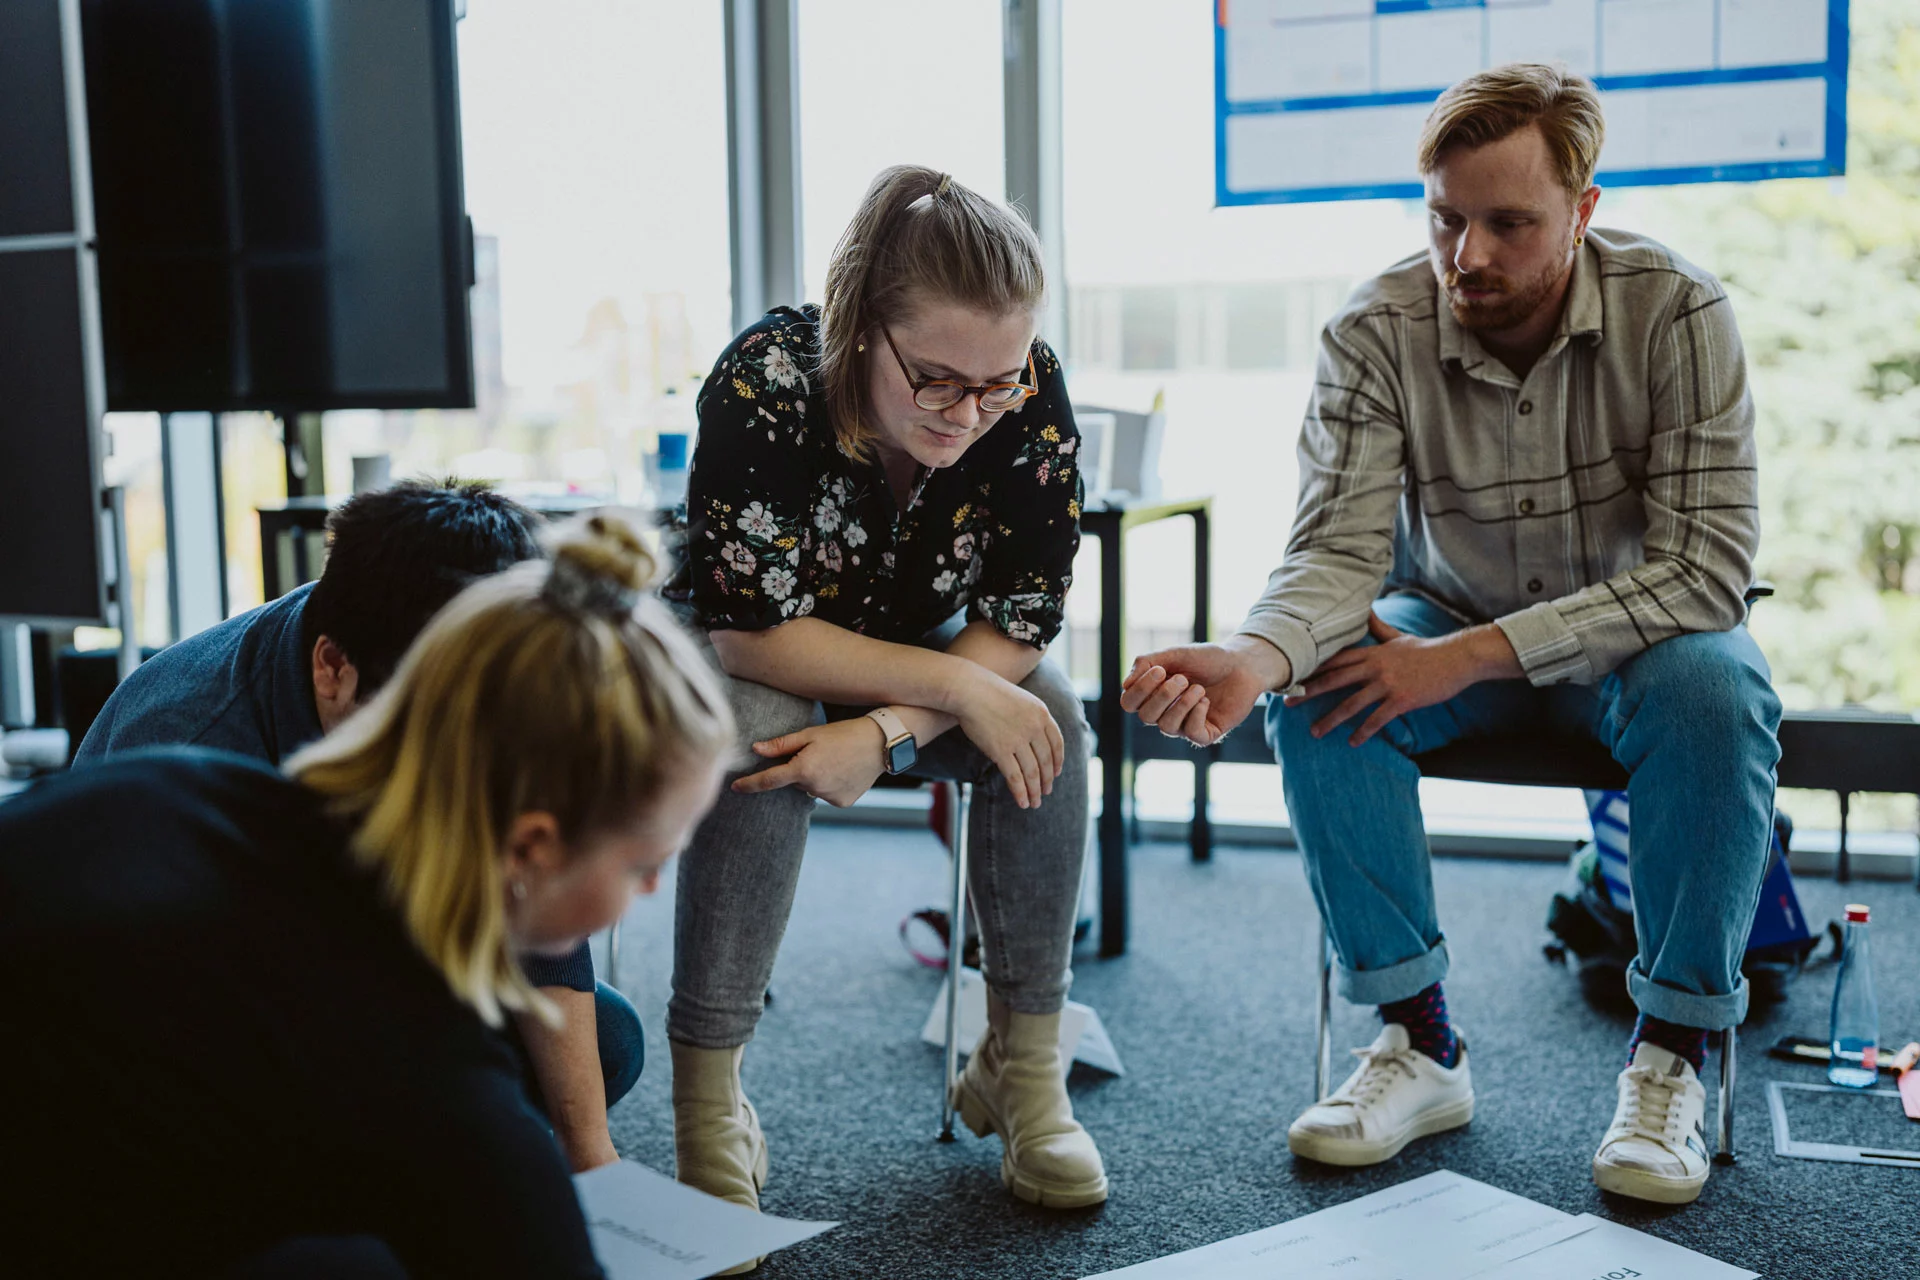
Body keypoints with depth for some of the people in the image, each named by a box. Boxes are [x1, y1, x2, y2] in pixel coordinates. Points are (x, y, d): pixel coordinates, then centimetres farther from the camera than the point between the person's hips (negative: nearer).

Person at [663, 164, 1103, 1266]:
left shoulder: (1033, 394, -24)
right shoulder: (767, 382, -33)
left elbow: (1023, 624, -20)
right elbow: (752, 633, -30)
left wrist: (883, 734, -35)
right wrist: (958, 689, -34)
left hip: (919, 657, 3)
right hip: (739, 661, -3)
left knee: (1050, 721, -24)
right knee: (756, 740, -34)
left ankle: (1023, 1066, -12)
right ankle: (708, 1094, -23)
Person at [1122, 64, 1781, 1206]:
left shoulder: (1677, 312, -22)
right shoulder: (1377, 332, -18)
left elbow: (1708, 566, -26)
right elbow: (1341, 552, -24)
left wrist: (1472, 654, -34)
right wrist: (1253, 658, -48)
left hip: (1635, 635, -1)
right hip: (1452, 624, 2)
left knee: (1714, 693, -34)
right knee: (1318, 696, -28)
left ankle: (1674, 1055, -17)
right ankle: (1421, 1043, -15)